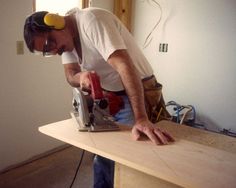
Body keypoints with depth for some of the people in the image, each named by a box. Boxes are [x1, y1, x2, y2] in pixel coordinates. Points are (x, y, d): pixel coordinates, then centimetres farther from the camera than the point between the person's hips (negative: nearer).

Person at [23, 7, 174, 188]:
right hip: (108, 96, 8)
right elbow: (70, 74, -4)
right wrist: (81, 77, -30)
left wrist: (141, 119, -40)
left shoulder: (92, 20, -24)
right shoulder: (64, 36, 2)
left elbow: (124, 65, -33)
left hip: (136, 94, -8)